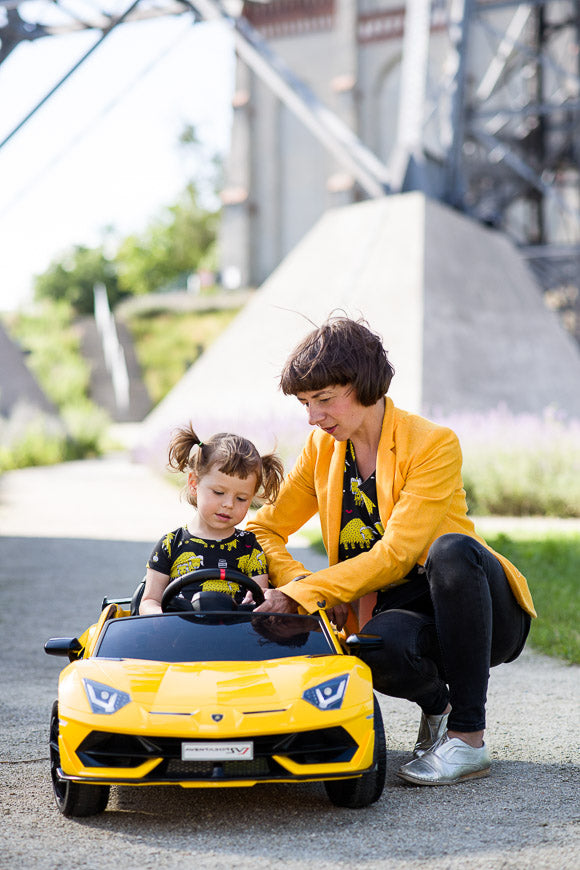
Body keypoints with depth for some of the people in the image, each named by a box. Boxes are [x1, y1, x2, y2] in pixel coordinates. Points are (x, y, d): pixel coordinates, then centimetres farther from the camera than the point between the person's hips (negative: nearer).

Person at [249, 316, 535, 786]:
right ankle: (436, 703, 1)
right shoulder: (322, 449, 6)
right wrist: (304, 585, -10)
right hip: (388, 612, 3)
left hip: (487, 617, -2)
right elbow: (264, 530, 9)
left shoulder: (433, 443, -13)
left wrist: (300, 594, -26)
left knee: (451, 550, -38)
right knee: (382, 646, -36)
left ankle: (469, 736, -28)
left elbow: (395, 554, -21)